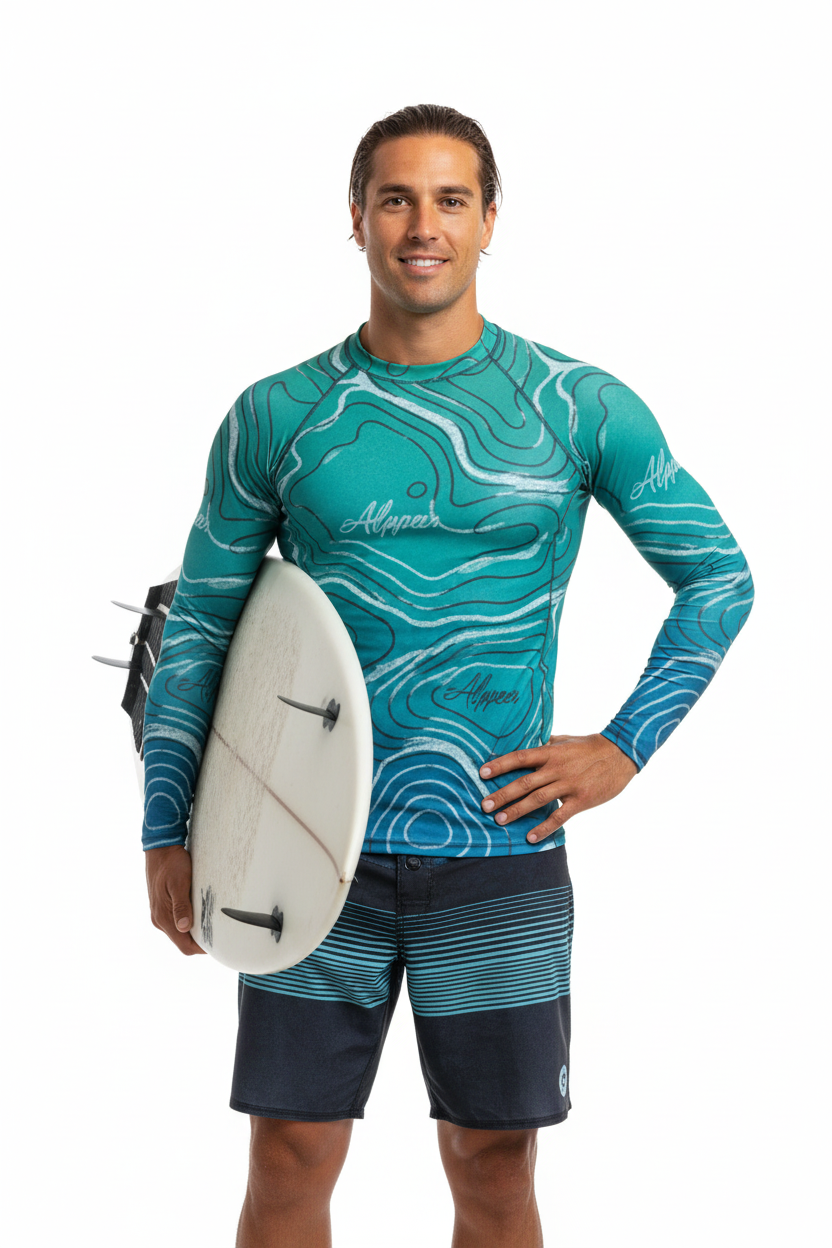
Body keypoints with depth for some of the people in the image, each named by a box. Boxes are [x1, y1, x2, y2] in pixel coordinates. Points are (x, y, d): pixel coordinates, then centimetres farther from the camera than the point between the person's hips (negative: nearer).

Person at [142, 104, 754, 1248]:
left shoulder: (581, 408, 1)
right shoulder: (276, 417, 3)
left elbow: (719, 578, 8)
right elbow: (199, 625, 9)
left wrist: (625, 746, -1)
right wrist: (166, 832, 4)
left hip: (499, 851, 0)